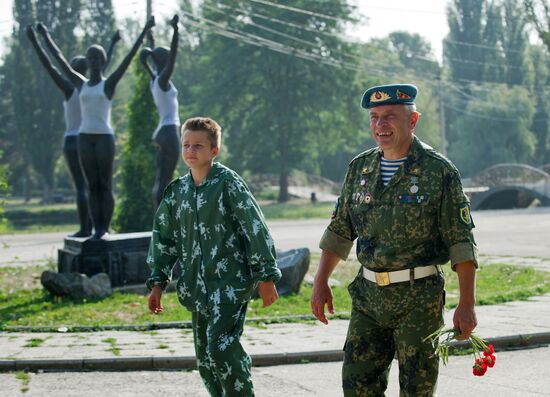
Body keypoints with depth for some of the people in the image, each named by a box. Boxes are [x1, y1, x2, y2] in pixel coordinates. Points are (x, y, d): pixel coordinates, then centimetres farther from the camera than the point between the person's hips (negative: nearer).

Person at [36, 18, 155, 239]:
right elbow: (60, 59, 20)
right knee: (92, 187, 4)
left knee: (105, 186, -2)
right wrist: (46, 37, 26)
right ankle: (97, 229, 5)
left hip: (104, 137, -4)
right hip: (84, 137, 4)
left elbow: (129, 58, -6)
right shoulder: (81, 85, 12)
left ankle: (105, 229, -2)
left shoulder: (109, 84, 1)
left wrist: (144, 32, -12)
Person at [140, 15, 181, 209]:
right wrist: (175, 30, -31)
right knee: (165, 181, -11)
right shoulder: (162, 80, -10)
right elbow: (172, 57, -24)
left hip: (162, 133, 10)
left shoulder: (155, 80, 14)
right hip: (169, 133, -10)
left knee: (160, 181, 7)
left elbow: (157, 58, 31)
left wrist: (151, 41, 48)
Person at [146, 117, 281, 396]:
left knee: (220, 347, -20)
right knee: (204, 356, 8)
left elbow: (255, 228, -8)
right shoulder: (177, 191, 11)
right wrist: (157, 283, 14)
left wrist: (266, 277, -10)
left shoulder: (228, 183, -7)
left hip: (230, 282, -6)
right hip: (198, 287, 7)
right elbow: (163, 239, 19)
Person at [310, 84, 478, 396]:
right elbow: (340, 230, 16)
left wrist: (467, 304, -13)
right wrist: (321, 283, 9)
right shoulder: (360, 168, 8)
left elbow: (462, 241, -9)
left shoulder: (439, 171, -8)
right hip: (369, 296, 5)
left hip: (419, 297, -5)